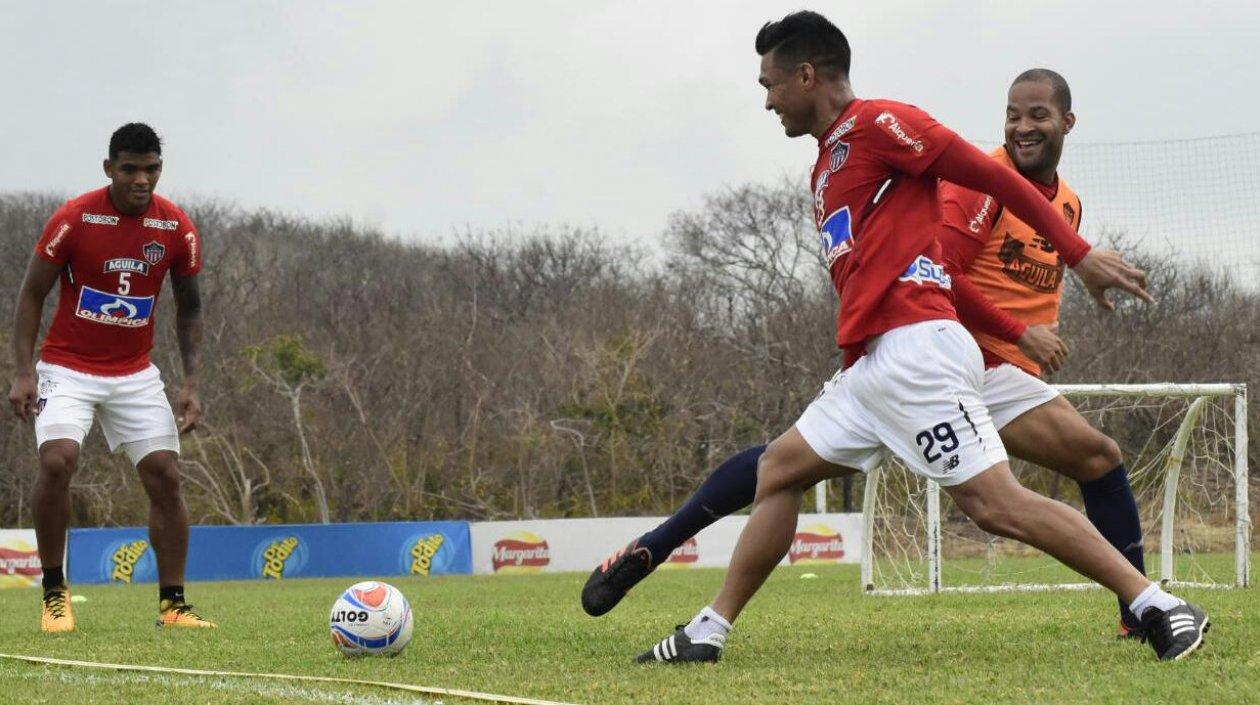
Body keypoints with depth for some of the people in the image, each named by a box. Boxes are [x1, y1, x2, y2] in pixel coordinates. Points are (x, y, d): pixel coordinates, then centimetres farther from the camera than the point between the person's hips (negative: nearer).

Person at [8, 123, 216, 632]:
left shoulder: (177, 230, -5)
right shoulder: (74, 219, -14)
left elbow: (189, 308, 8)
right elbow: (31, 294, -6)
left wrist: (191, 383, -1)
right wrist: (23, 372, -15)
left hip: (135, 374, 3)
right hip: (67, 369, -3)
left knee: (165, 476, -6)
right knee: (57, 461, -24)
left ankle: (173, 604, 4)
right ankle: (54, 594, -9)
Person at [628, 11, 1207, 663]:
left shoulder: (876, 123, -4)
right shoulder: (828, 164, 26)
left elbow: (993, 176, -7)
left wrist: (1080, 256, -10)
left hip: (914, 347, -10)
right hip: (870, 362, 10)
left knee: (995, 502, -15)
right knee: (779, 468, 11)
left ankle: (1158, 606, -14)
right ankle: (709, 632, 15)